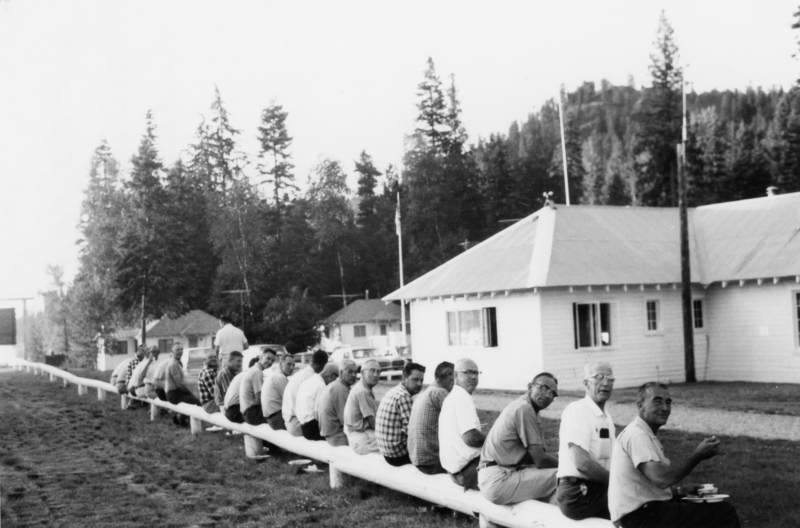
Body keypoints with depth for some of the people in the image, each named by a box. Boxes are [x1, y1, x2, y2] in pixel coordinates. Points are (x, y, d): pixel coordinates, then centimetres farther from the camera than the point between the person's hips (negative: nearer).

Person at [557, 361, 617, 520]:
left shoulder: (606, 416, 18)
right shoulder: (576, 411, -11)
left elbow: (606, 461, 15)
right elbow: (582, 463, -20)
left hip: (600, 488, 8)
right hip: (578, 493, -8)